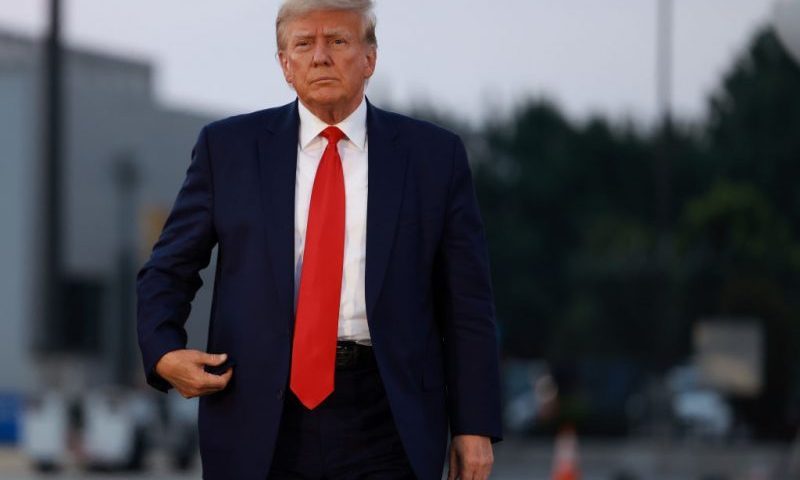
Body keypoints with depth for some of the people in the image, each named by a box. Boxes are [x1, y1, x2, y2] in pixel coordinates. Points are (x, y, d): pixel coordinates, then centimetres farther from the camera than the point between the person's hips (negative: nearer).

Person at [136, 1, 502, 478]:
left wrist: (475, 425, 1)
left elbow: (468, 304, 5)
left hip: (385, 422, -1)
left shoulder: (434, 154, 5)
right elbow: (167, 272, 11)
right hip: (264, 423, 1)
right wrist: (164, 353, -8)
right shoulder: (229, 147, 6)